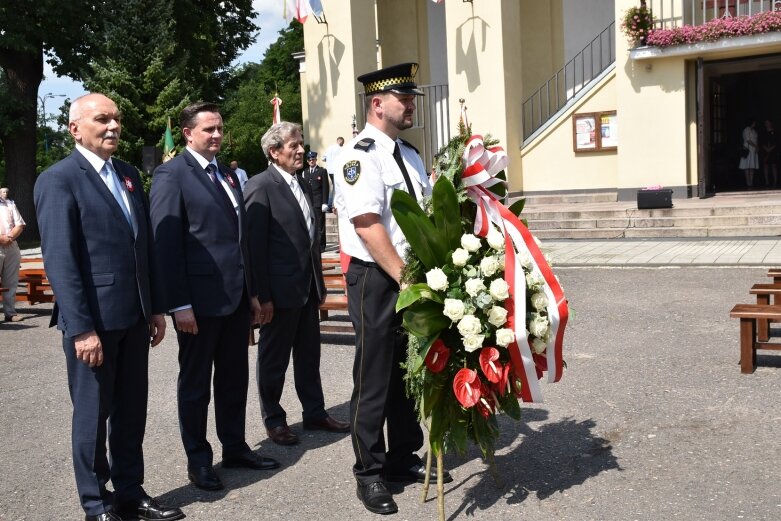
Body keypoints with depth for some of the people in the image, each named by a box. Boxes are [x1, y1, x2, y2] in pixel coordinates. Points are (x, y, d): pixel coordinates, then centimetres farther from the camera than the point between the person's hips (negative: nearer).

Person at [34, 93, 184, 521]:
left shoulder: (128, 174, 13)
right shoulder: (58, 180, -10)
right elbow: (60, 260, -16)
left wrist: (156, 307, 12)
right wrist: (81, 328, -20)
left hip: (133, 317, 7)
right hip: (94, 319, -7)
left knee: (131, 412, 15)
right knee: (92, 415, 8)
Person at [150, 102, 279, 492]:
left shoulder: (227, 174, 15)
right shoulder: (171, 174, -8)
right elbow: (166, 244, -14)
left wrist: (252, 291, 16)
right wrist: (179, 304, -18)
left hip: (235, 296, 7)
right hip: (200, 298, -7)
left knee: (234, 379, 16)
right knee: (195, 383, 8)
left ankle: (235, 448, 30)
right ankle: (198, 459, 21)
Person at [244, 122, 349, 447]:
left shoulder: (302, 185, 12)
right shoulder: (260, 187, -13)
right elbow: (255, 245, -15)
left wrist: (319, 283, 16)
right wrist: (262, 296, -18)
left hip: (308, 288, 8)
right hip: (280, 290, -7)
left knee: (309, 355, 16)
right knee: (274, 358, 8)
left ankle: (314, 413, 29)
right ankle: (274, 420, 22)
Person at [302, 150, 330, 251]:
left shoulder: (322, 171, 4)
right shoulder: (305, 172, 13)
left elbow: (326, 188, -1)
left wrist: (325, 203, -8)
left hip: (319, 203, -3)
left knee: (320, 225, -1)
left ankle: (321, 246, 4)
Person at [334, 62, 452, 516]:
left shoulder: (410, 154, 13)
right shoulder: (360, 155, -13)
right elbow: (368, 225, -20)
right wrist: (403, 277, -22)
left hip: (413, 276, 8)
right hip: (376, 279, -8)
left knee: (410, 373, 16)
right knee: (374, 380, 2)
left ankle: (404, 458, 31)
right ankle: (370, 474, 17)